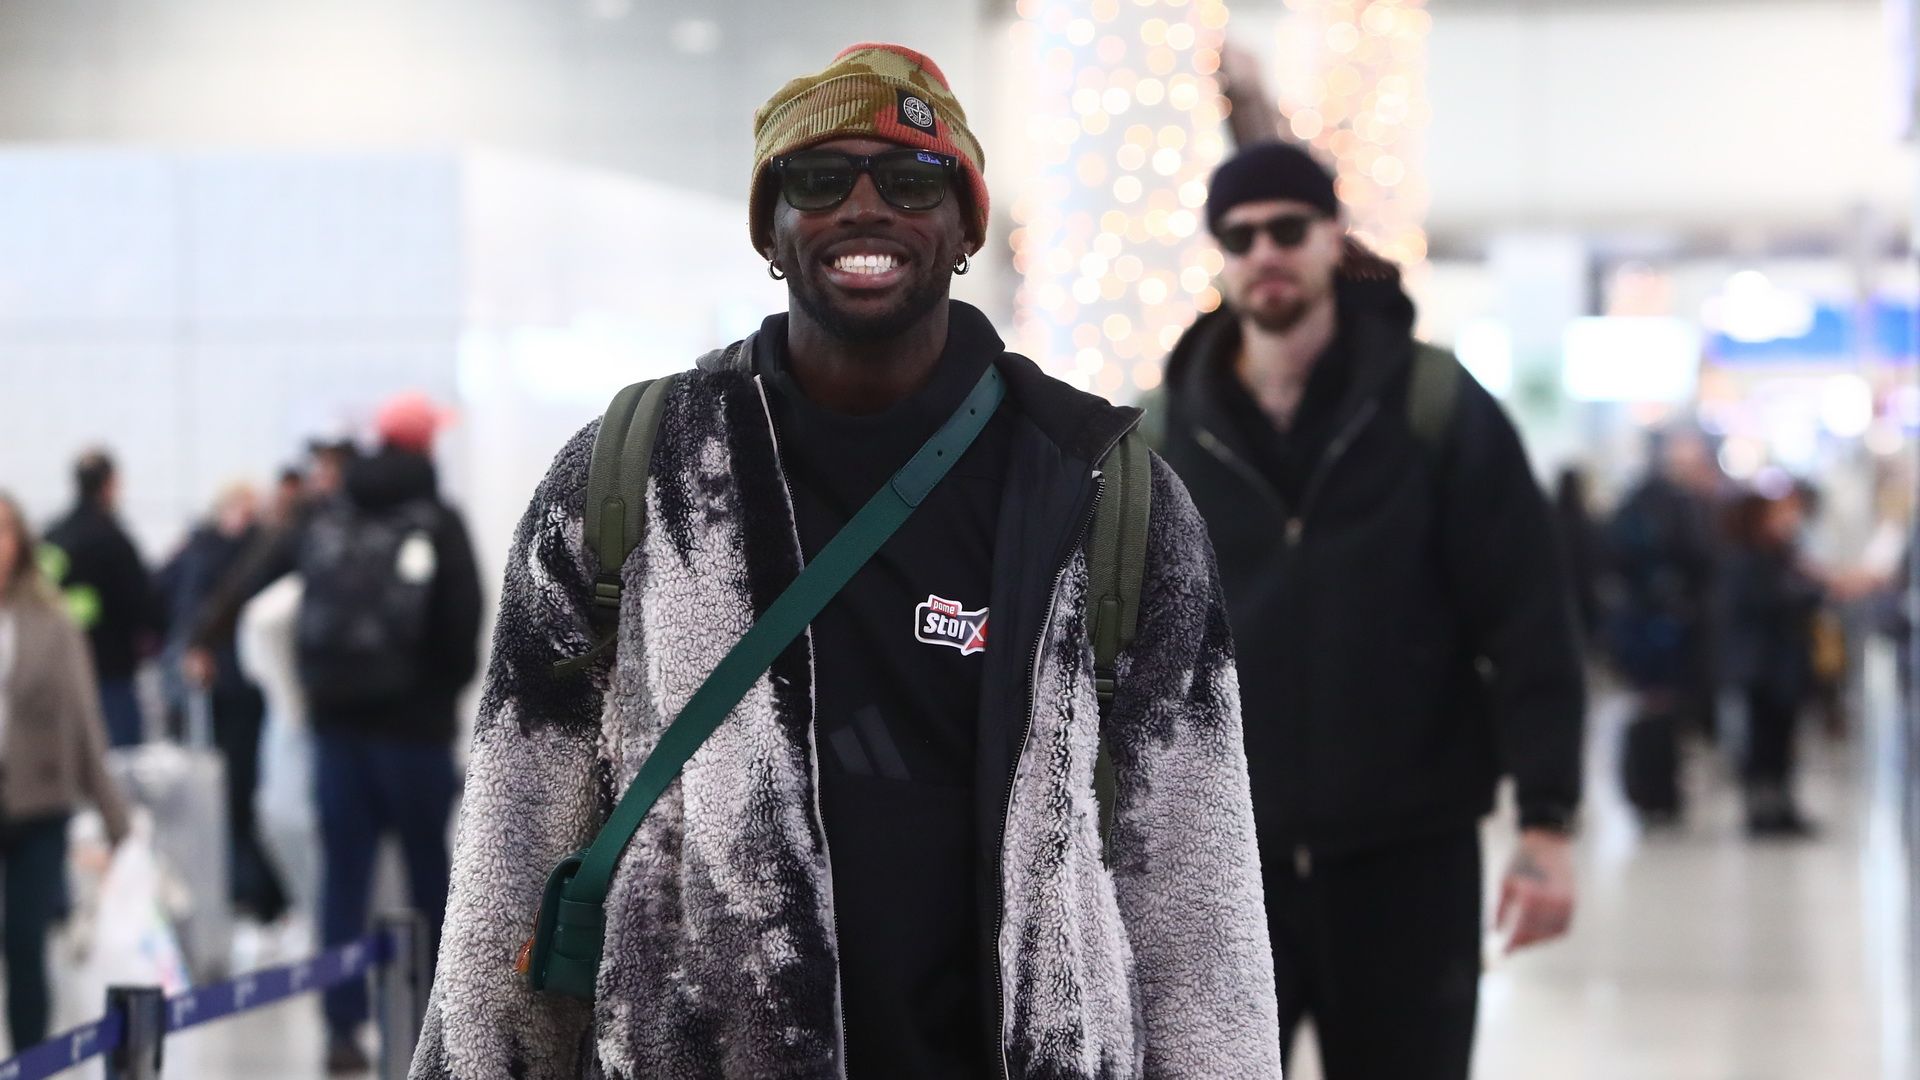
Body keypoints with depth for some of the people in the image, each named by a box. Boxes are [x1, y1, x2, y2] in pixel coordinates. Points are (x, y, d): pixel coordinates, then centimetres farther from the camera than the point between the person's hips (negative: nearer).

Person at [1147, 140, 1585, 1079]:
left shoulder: (1438, 409, -2)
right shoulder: (1161, 437, 4)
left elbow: (1527, 623, -4)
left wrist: (1547, 820, -10)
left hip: (1408, 858, -1)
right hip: (1220, 862, 2)